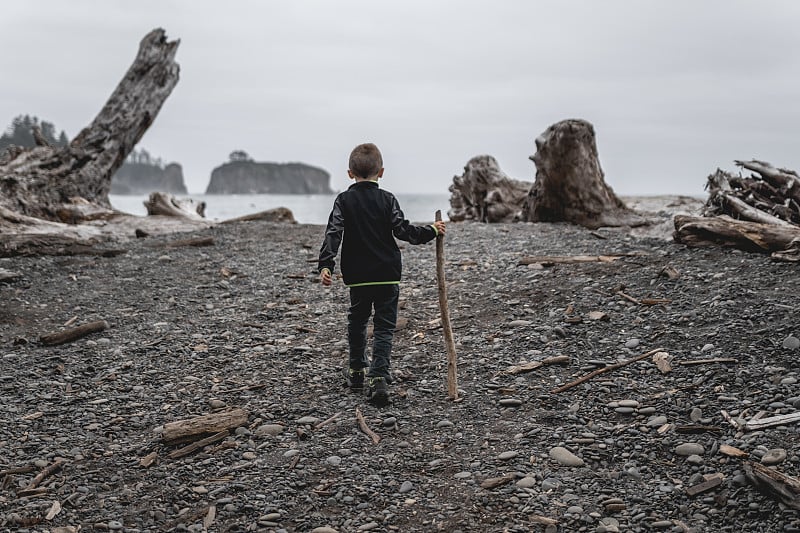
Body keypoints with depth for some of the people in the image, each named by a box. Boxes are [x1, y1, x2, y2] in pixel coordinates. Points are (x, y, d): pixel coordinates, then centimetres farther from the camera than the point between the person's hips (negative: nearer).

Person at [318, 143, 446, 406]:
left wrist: (326, 264, -15)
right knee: (384, 326, 3)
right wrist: (431, 231, 4)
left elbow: (333, 233, -11)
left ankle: (357, 371, 32)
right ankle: (378, 378, -11)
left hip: (357, 276, 1)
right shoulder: (387, 199, -2)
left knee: (357, 321, 21)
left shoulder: (344, 200, -1)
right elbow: (403, 230, -8)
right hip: (388, 275, -1)